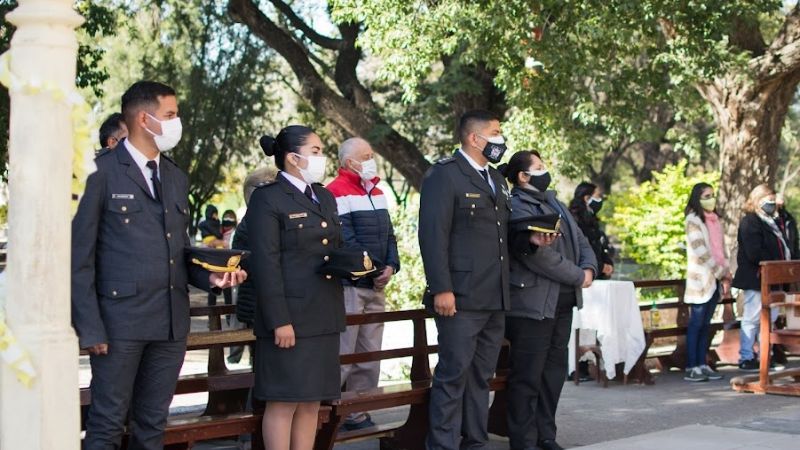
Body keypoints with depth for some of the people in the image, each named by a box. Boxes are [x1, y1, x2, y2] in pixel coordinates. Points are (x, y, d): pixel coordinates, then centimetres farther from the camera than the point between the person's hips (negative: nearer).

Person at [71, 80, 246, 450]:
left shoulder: (177, 178, 16)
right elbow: (80, 256, -7)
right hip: (121, 320, -6)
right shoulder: (102, 171, -5)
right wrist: (90, 327, -12)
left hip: (171, 322, 6)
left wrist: (210, 276, -1)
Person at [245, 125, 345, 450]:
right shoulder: (267, 199, -8)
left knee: (312, 399, 10)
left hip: (324, 316, 8)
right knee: (284, 400, -3)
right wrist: (279, 320, -19)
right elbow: (266, 265, -14)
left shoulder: (325, 197, 17)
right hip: (290, 316, -7)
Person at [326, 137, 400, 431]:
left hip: (376, 286, 9)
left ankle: (357, 413, 18)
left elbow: (388, 233, 15)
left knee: (369, 355, 11)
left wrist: (390, 266, -2)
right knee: (341, 356, -8)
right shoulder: (337, 193, -11)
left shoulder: (376, 192, 16)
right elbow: (345, 241, -17)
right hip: (349, 286, -8)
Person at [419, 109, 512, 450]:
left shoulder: (496, 179, 20)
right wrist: (442, 290, -20)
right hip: (461, 298, -8)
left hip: (495, 299, 8)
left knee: (481, 376, 12)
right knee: (453, 374, -5)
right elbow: (433, 234, -14)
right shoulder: (444, 175, -7)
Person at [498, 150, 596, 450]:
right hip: (532, 304, -9)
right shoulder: (516, 208, -13)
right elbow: (540, 255, -20)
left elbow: (579, 240, 16)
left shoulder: (554, 203, 17)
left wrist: (589, 268, -3)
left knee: (555, 372, 14)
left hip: (562, 302, 9)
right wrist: (578, 277, -12)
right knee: (528, 377, -2)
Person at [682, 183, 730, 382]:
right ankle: (691, 367, -6)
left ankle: (702, 364, 10)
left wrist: (726, 275, 6)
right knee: (696, 324, -6)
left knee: (705, 324, 7)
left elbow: (722, 249, 16)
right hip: (701, 279, -7)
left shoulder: (715, 220, 16)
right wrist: (722, 273, -8)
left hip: (716, 280, 7)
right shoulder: (693, 220, -7)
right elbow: (701, 252, -13)